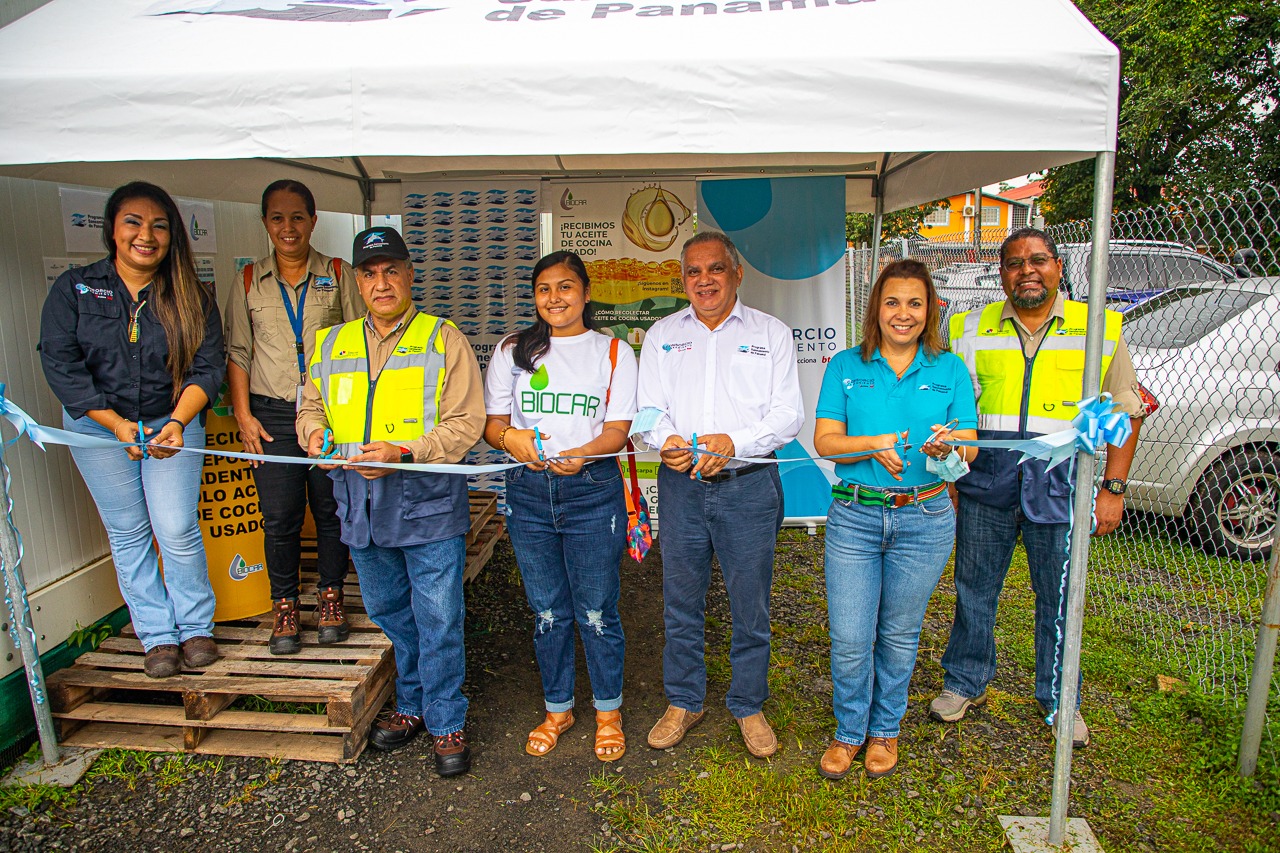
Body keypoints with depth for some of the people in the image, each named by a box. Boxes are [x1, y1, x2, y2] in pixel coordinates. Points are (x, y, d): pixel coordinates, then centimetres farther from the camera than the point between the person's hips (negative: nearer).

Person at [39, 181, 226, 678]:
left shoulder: (190, 297, -4)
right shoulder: (74, 289, -3)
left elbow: (207, 366, -9)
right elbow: (60, 364, -9)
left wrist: (178, 422, -25)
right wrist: (120, 426, -18)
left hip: (173, 421, -1)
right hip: (97, 426, 1)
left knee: (177, 529, -4)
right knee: (127, 533, 7)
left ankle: (196, 628, 15)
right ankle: (157, 637, 18)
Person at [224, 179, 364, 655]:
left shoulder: (339, 276, 5)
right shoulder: (250, 283, 10)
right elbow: (237, 353, 10)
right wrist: (243, 414, 1)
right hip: (272, 414, 1)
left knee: (332, 509, 5)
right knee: (279, 516, 1)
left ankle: (331, 596, 23)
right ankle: (284, 606, 17)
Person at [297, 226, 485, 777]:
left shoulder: (443, 340, -3)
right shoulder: (330, 344, 12)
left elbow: (465, 422, -10)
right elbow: (311, 405, 21)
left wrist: (403, 452, -22)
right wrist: (316, 435, -2)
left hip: (428, 505, -5)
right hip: (361, 506, 5)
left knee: (438, 622, 1)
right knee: (388, 613, 19)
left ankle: (446, 723, 20)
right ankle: (412, 706, 39)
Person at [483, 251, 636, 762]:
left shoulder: (613, 352, 5)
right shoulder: (513, 352, 10)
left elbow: (617, 430, -3)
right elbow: (492, 423, 8)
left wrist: (580, 455, -23)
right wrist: (512, 438, -16)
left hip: (592, 491, -2)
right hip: (528, 491, 2)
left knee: (597, 612, 4)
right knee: (547, 612, 12)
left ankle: (609, 711, 26)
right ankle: (557, 710, 32)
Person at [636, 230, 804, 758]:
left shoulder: (771, 333, 4)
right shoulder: (661, 336, 11)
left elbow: (788, 414, -3)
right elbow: (649, 409, 6)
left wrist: (734, 442, -20)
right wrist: (666, 440, -17)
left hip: (749, 484, -2)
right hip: (681, 483, 2)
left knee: (750, 605, 7)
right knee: (680, 602, 11)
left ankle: (748, 706, 28)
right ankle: (683, 702, 31)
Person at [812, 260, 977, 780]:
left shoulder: (950, 371, 5)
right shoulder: (846, 366, 3)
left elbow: (969, 449, 1)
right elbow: (824, 440, -3)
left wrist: (947, 447, -22)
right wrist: (876, 445, -21)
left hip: (924, 520, 1)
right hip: (854, 517, 0)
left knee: (899, 635, 13)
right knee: (849, 638, 1)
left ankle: (885, 730, 36)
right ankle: (849, 732, 26)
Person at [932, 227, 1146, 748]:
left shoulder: (1099, 328, 4)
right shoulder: (973, 329, 6)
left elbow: (1126, 411, 7)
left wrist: (1113, 487, 0)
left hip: (1058, 480, -1)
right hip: (986, 473, 1)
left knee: (1058, 597, 9)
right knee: (974, 588, 11)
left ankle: (1060, 700, 30)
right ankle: (965, 684, 30)